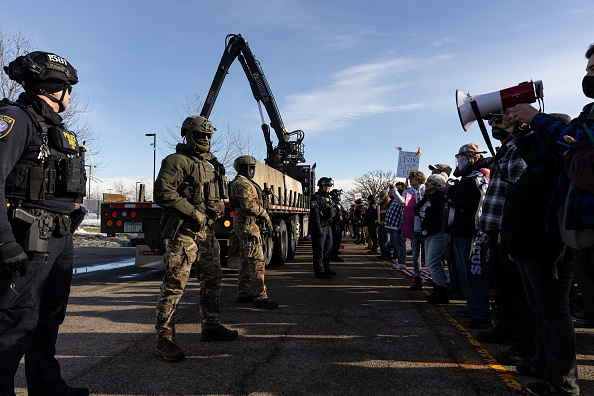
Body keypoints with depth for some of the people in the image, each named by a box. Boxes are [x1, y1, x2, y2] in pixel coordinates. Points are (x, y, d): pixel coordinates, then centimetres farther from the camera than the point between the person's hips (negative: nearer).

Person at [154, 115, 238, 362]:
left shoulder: (207, 165, 21)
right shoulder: (177, 161, -7)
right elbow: (163, 193, -19)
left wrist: (216, 208, 12)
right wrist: (194, 213, -19)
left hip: (205, 231, 9)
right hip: (183, 231, -9)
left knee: (212, 278, 14)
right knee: (175, 283, -7)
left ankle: (210, 327, 28)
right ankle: (164, 339, 1)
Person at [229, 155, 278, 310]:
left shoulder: (245, 183, 23)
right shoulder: (241, 183, -12)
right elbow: (249, 204, -23)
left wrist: (262, 216, 17)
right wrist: (265, 215, -14)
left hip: (246, 224, 11)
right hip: (247, 224, -11)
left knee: (245, 261, 14)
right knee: (256, 261, -13)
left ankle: (243, 294, 21)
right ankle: (260, 297, -14)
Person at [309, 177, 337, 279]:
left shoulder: (328, 198, 19)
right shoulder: (316, 198, -10)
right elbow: (315, 214, -18)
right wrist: (319, 228, -23)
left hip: (328, 227, 9)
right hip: (320, 227, -9)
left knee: (328, 248, 14)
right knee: (319, 250, -6)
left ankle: (326, 268, 26)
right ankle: (319, 271, -2)